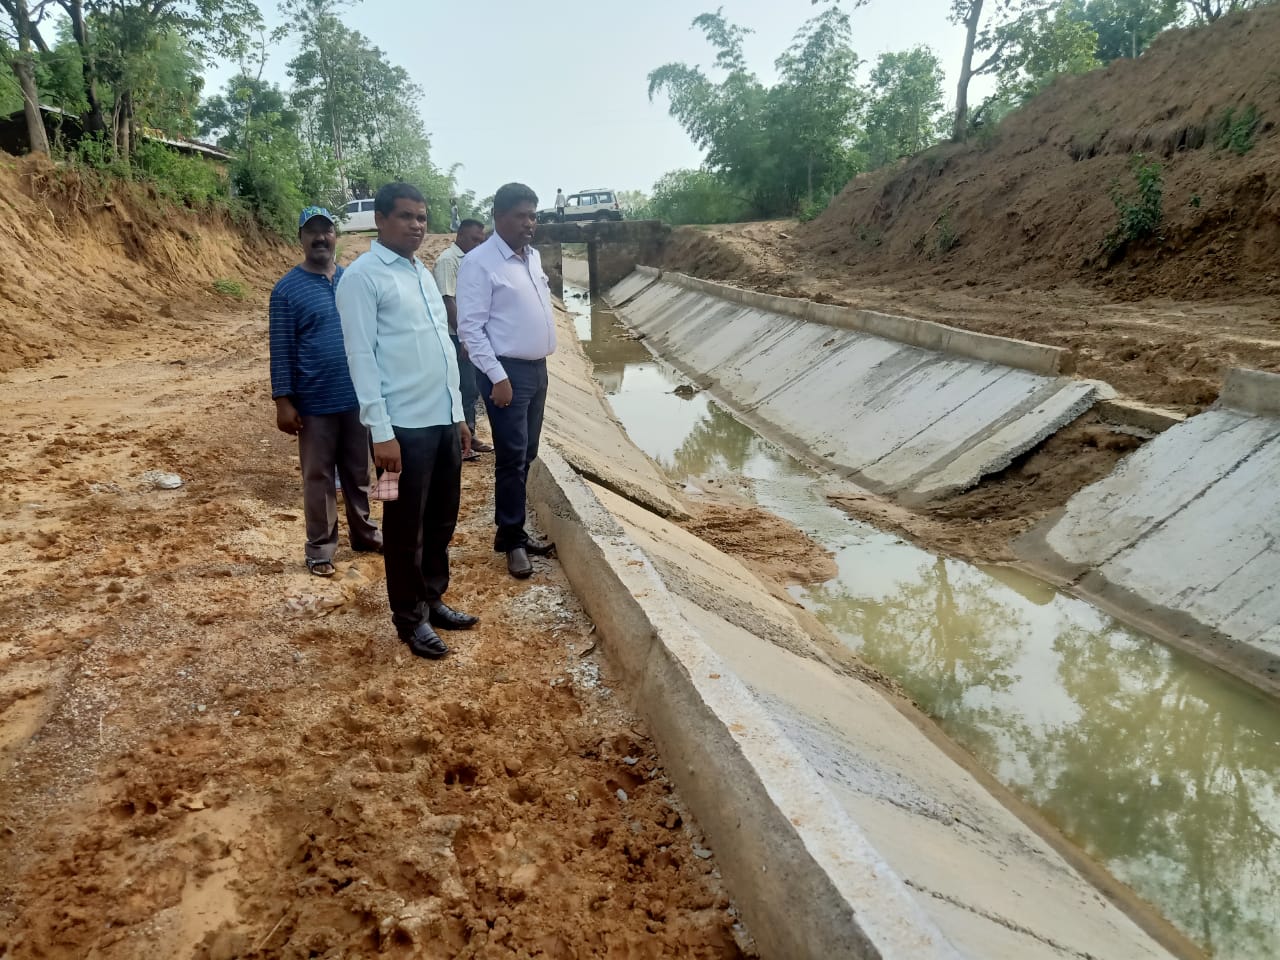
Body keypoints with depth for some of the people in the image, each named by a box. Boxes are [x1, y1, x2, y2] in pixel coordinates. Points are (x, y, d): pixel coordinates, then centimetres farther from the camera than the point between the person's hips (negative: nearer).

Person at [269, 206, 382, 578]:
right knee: (319, 477, 7)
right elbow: (281, 350, -8)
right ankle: (320, 547, 18)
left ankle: (363, 531, 32)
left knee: (358, 471, 16)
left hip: (357, 397, 4)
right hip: (315, 403, -4)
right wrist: (283, 401, -11)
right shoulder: (287, 289, -7)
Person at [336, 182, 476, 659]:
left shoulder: (423, 273, 15)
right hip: (405, 426, -7)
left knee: (442, 521, 17)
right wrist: (381, 431, -18)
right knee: (406, 529, 6)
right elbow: (361, 357, -13)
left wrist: (458, 413, 17)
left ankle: (433, 601, 33)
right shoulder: (362, 276, -9)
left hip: (443, 419, 8)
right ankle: (410, 618, 20)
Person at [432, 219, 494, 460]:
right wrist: (463, 336, -21)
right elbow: (447, 301, -18)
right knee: (463, 391, -4)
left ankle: (469, 437, 22)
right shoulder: (448, 260, -12)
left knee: (470, 390, 13)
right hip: (457, 338, -9)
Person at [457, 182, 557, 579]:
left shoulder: (533, 256, 11)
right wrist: (497, 376, -19)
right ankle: (511, 538, 9)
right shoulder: (479, 263, -13)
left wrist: (540, 362, 15)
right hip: (508, 371, -8)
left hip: (538, 368, 8)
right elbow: (470, 328, -16)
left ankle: (515, 530, 24)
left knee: (526, 456, 13)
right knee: (512, 458, -3)